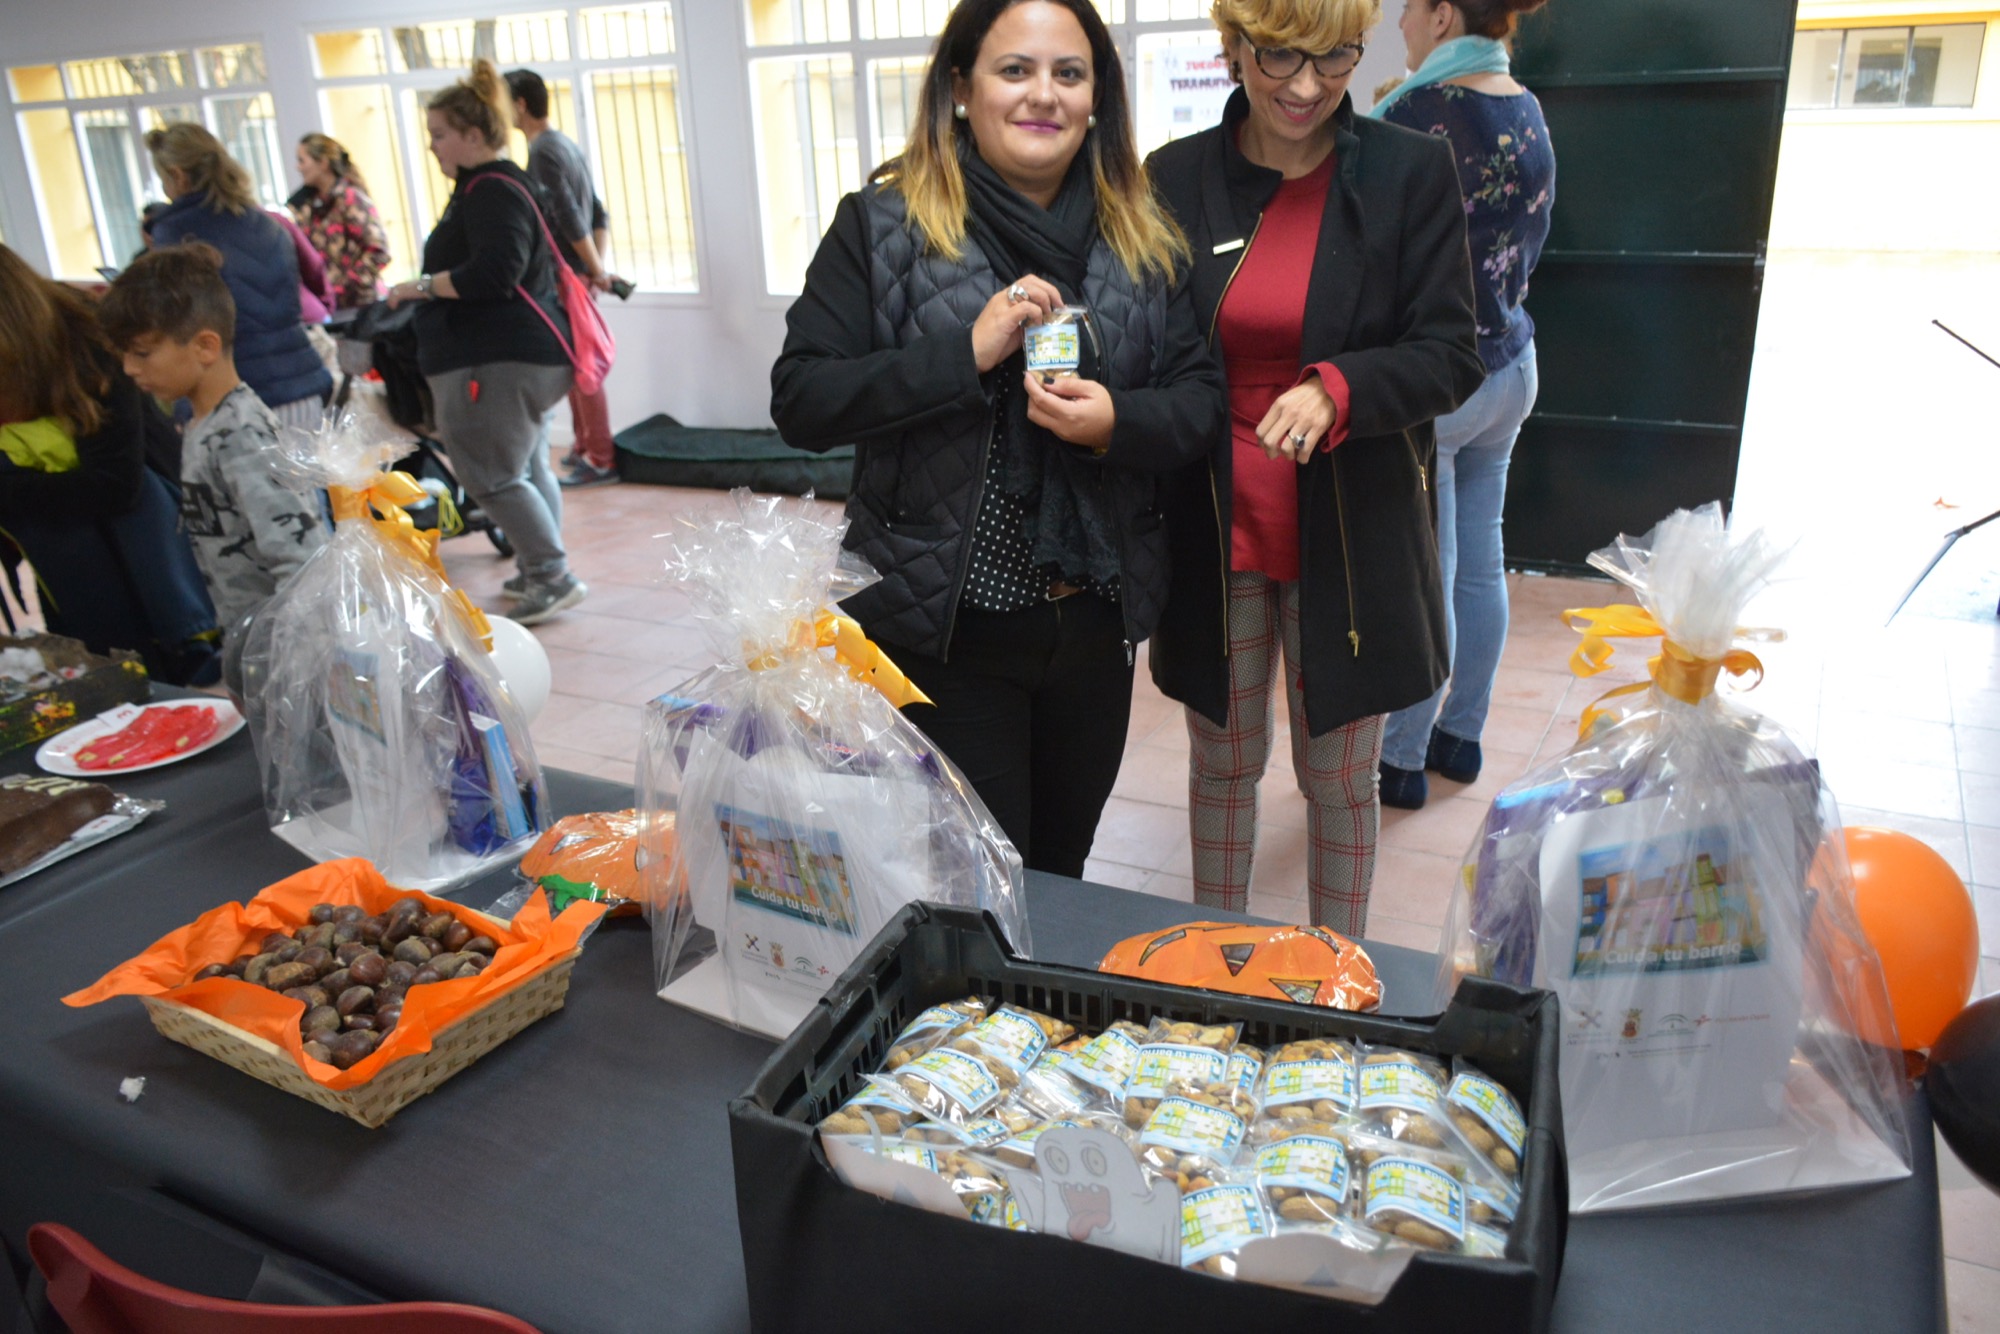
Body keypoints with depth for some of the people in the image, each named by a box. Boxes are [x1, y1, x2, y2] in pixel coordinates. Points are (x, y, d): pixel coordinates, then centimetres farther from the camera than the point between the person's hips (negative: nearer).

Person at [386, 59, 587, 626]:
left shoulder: (491, 190, -14)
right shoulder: (494, 184, 20)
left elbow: (496, 273, -26)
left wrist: (423, 286, -15)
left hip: (499, 362, -11)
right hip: (523, 354, 11)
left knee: (492, 477, -9)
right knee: (528, 468, 14)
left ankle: (552, 577, -6)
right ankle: (542, 574, 22)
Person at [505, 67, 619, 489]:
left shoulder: (543, 151, -14)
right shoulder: (566, 143, 16)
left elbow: (569, 217, -21)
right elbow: (598, 213, 16)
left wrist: (596, 269, -15)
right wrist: (597, 265, 10)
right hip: (574, 274, 9)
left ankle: (601, 459, 0)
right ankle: (586, 447, 25)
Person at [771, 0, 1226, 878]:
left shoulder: (1142, 239, 7)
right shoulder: (882, 225, -4)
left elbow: (1201, 399, 5)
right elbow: (800, 402, -11)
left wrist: (1117, 423, -18)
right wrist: (967, 351, -22)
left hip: (1095, 621, 4)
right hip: (944, 629, -4)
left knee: (1061, 872, 20)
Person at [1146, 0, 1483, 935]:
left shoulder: (1410, 173, -4)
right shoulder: (1175, 178, 1)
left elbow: (1449, 357, -6)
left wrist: (1337, 388, -27)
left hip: (1348, 538, -1)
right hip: (1214, 534, 2)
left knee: (1339, 778, 11)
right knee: (1222, 763, 15)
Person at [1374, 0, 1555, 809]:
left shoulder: (1422, 115, -17)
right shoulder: (1529, 113, 9)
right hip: (1509, 366, 9)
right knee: (1479, 565, 15)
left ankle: (1402, 763, 13)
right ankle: (1462, 736, 29)